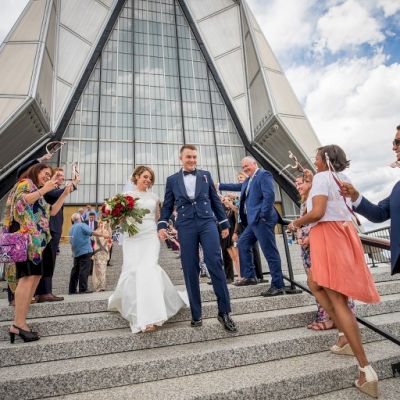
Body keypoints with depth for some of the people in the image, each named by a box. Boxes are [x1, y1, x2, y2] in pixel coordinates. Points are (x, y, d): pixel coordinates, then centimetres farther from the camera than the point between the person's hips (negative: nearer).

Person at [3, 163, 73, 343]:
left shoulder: (38, 193, 27)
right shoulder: (25, 183, 4)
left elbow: (52, 211, 26)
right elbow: (21, 201, -15)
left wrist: (64, 194, 22)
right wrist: (43, 190, -18)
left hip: (36, 238, 9)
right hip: (26, 235, -9)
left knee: (34, 277, 2)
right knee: (27, 277, -18)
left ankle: (19, 324, 3)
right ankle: (19, 323, -19)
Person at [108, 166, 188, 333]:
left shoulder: (154, 197, 16)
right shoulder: (127, 195, 8)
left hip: (150, 237, 1)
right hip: (133, 237, -1)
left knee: (148, 270, -14)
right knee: (133, 272, -4)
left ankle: (149, 316, -13)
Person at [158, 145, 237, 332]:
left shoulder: (206, 175, 15)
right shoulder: (172, 180, 14)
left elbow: (215, 200, 15)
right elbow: (167, 206, 12)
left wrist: (224, 223, 12)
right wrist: (162, 225, -2)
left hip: (207, 222, 0)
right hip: (186, 227, 0)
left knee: (215, 264, -11)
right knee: (190, 271, 1)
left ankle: (224, 312, 0)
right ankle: (196, 314, 12)